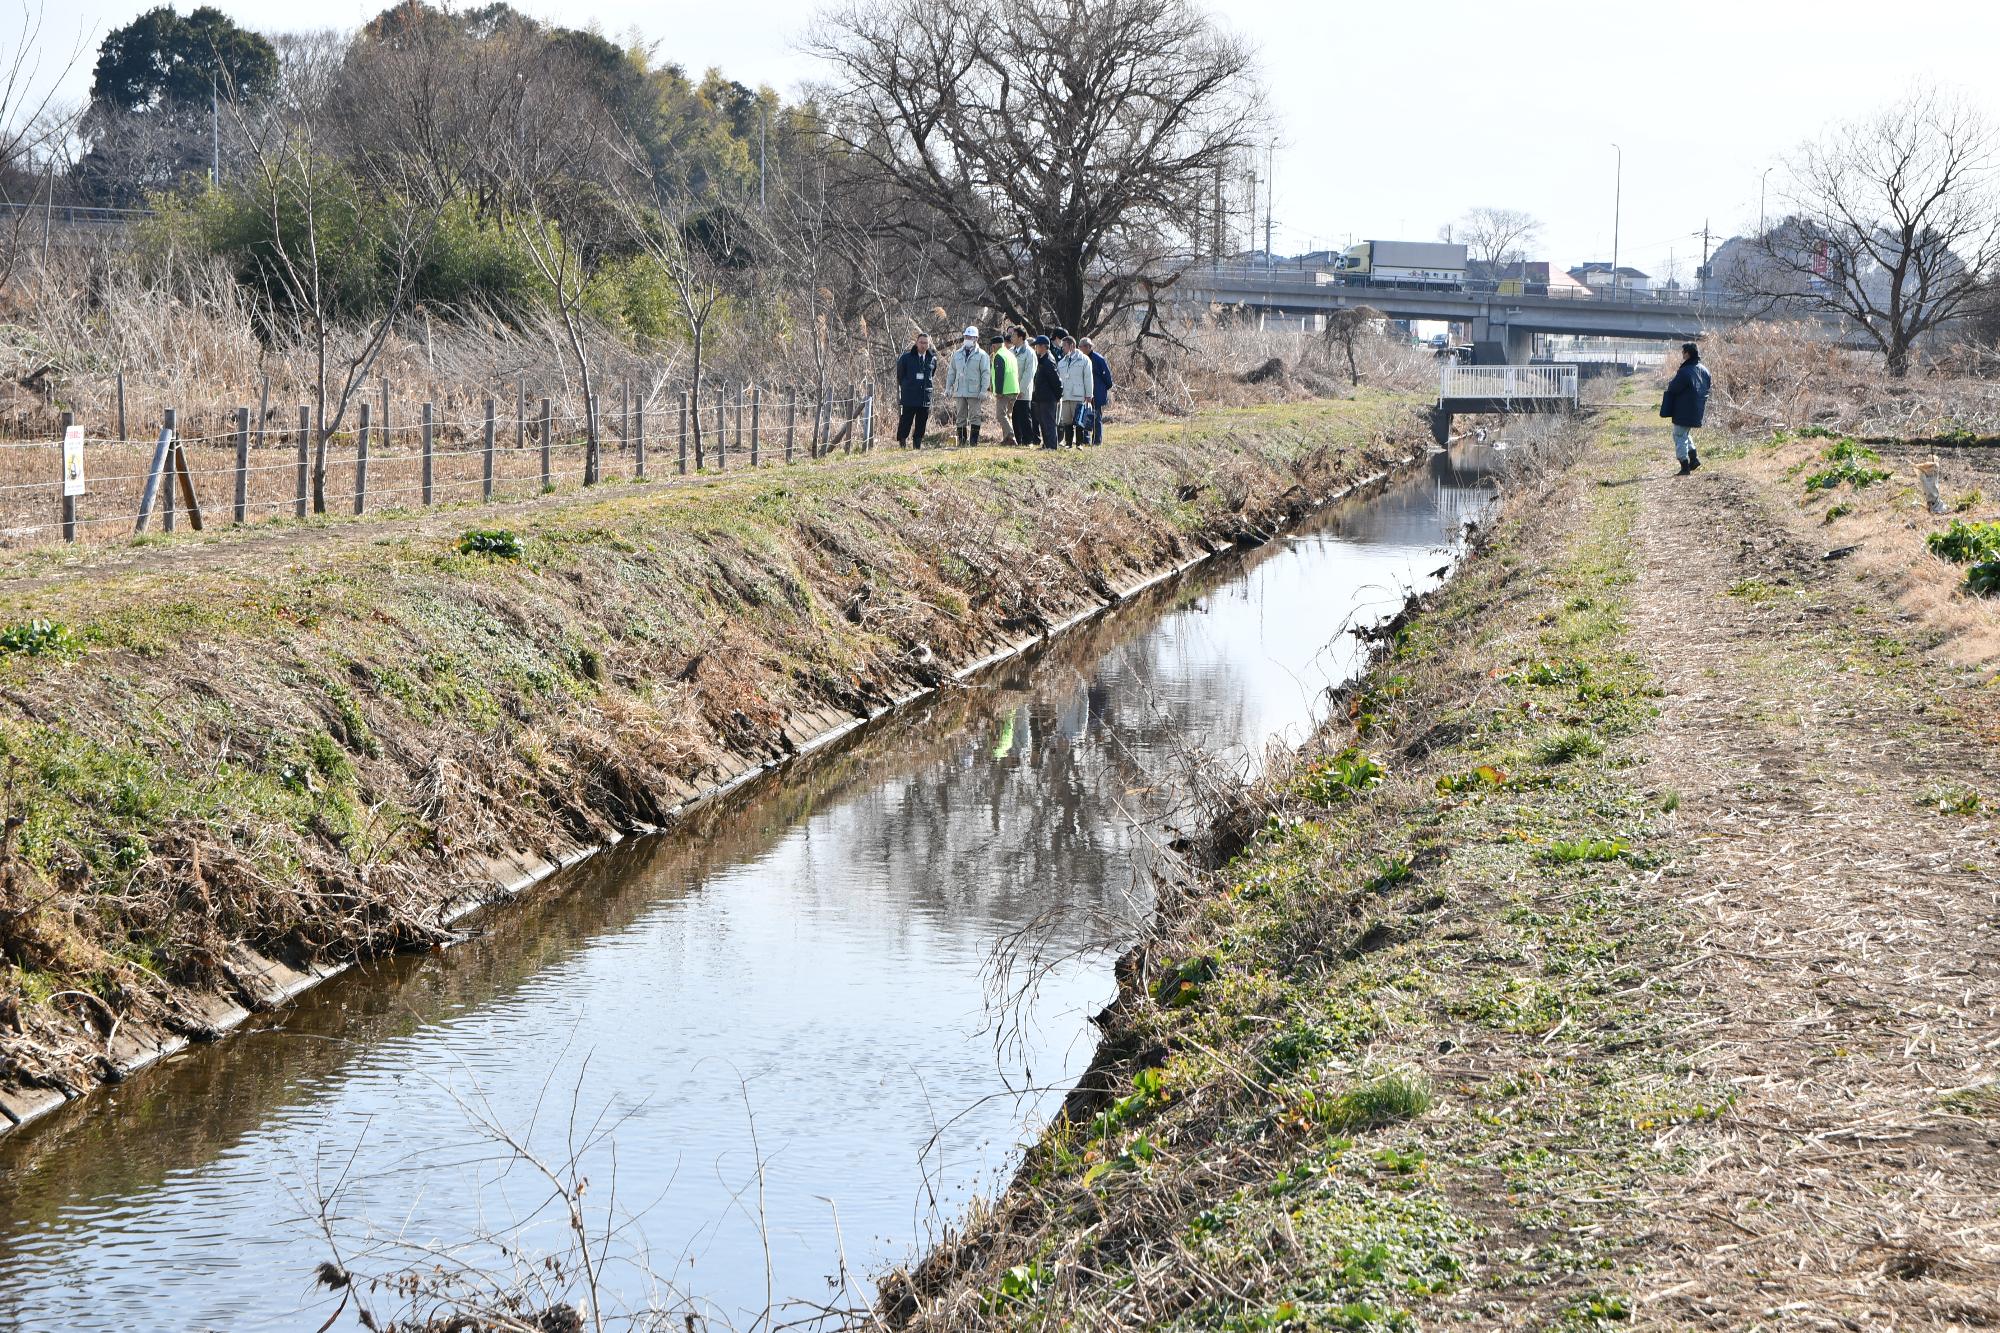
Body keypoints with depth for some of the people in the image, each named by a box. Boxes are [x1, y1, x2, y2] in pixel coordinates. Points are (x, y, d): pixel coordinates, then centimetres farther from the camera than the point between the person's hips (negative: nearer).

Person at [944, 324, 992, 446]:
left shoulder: (981, 355, 1)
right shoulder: (957, 354, 14)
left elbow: (986, 374, -3)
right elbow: (951, 372, 17)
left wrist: (984, 390, -11)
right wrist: (948, 388, 10)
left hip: (974, 392, -4)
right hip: (959, 391, 4)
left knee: (974, 417, -4)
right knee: (960, 417, 5)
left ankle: (974, 441, -1)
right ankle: (961, 441, 8)